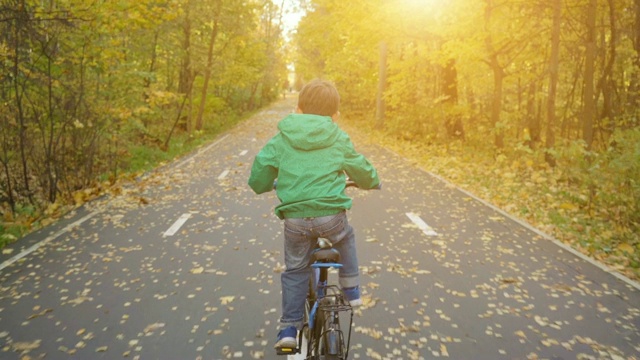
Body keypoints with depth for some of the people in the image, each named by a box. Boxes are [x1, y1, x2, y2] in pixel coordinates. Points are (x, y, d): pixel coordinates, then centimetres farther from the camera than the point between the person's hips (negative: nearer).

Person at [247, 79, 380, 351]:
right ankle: (351, 290, 33)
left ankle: (288, 328, 18)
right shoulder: (339, 139, 7)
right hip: (330, 214, -1)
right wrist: (372, 181, 39)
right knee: (346, 239, 33)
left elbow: (261, 166, 7)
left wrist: (261, 185, 30)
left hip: (294, 218, 1)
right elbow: (361, 170, 16)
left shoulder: (282, 137, 7)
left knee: (295, 270, 18)